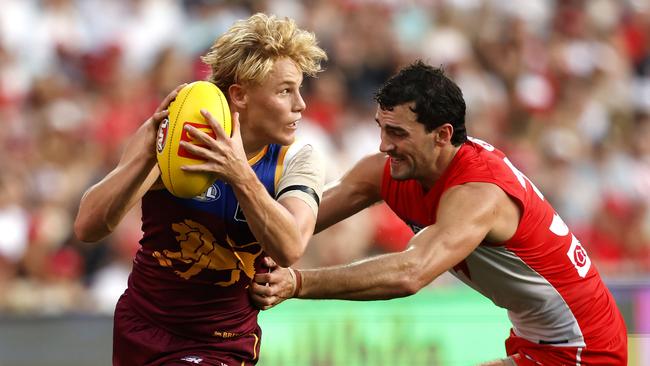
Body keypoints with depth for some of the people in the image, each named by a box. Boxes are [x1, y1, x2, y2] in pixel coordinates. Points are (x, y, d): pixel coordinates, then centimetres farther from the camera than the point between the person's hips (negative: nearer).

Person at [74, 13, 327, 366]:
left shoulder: (297, 161, -9)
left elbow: (289, 249, -28)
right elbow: (87, 227, -22)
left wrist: (240, 175, -43)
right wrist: (147, 156, -37)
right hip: (138, 330, 1)